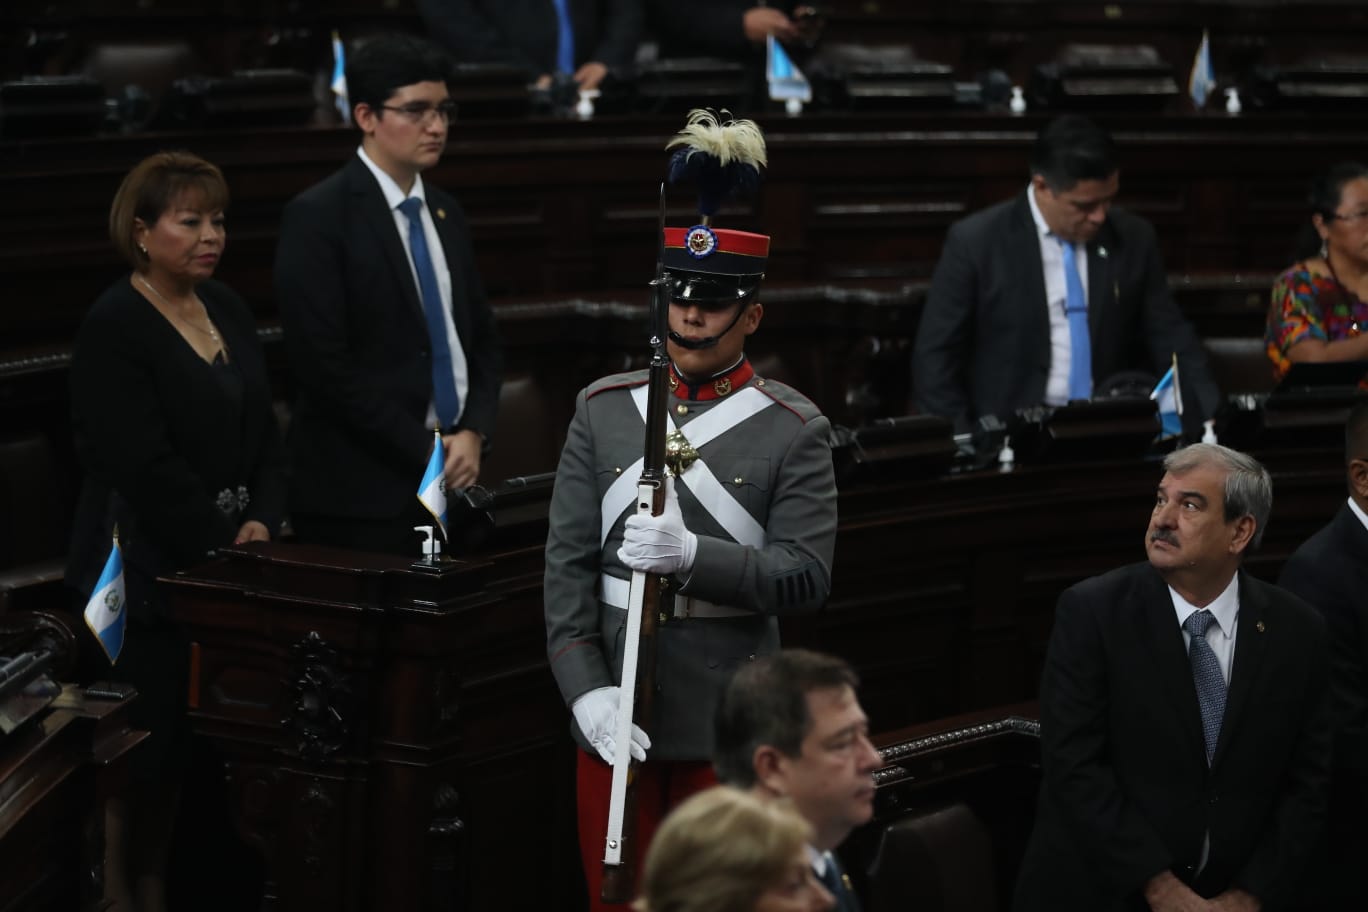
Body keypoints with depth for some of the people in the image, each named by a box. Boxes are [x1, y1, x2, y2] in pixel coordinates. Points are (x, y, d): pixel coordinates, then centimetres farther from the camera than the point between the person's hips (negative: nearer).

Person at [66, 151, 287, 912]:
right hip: (150, 570, -7)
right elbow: (146, 464, -16)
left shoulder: (227, 309, 11)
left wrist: (264, 520, -4)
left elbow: (263, 430, 13)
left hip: (226, 561, 7)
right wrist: (226, 544, -12)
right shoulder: (115, 327, -11)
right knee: (151, 743, -6)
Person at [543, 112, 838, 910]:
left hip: (728, 725, -3)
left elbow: (808, 577, -10)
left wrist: (692, 555, -25)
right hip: (614, 715, 3)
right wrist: (587, 690, -8)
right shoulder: (604, 410, 6)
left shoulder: (795, 431, -3)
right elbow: (568, 561, 3)